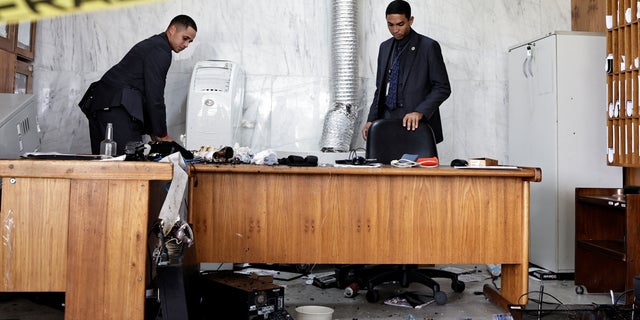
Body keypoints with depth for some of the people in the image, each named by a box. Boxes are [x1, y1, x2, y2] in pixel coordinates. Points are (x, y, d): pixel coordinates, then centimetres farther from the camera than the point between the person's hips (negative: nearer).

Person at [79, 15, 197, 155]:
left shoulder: (152, 44, 23)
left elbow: (147, 93, 23)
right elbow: (155, 96, -13)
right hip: (116, 108, -11)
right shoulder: (160, 50, -8)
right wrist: (162, 134, -5)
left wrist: (152, 132, 20)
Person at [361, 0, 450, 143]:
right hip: (388, 120, 5)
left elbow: (443, 88, -6)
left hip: (417, 124, -5)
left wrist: (420, 112, -19)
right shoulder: (385, 47, 15)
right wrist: (371, 120, 9)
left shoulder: (429, 46, -4)